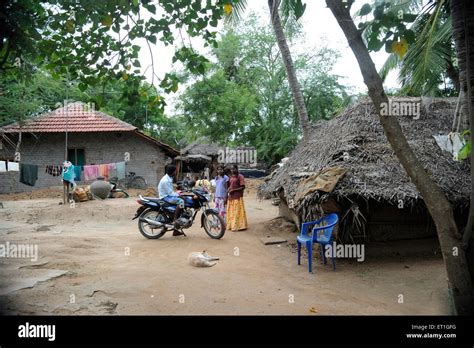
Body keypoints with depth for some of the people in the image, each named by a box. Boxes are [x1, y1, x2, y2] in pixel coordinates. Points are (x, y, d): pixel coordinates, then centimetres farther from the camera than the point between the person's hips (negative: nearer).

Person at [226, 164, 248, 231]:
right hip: (230, 197, 7)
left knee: (237, 212, -4)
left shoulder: (240, 176, -7)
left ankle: (239, 226, 2)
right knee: (230, 212, 10)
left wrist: (234, 190, -16)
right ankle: (231, 225, 19)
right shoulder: (230, 177, 14)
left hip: (237, 197, -7)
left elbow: (243, 187, -12)